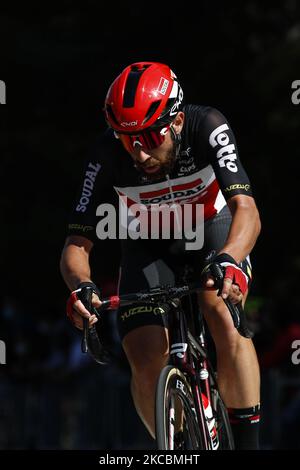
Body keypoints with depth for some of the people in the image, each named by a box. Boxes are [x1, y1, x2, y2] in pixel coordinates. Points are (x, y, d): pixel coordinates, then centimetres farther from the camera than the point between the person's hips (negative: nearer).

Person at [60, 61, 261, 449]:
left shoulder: (207, 128, -32)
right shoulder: (109, 154, -28)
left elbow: (246, 211, -42)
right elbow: (77, 244, -25)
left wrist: (228, 259, -62)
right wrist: (81, 285, -47)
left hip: (213, 230, -1)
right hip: (148, 242, 1)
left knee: (224, 318, -30)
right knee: (146, 362, -16)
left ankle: (247, 442, -19)